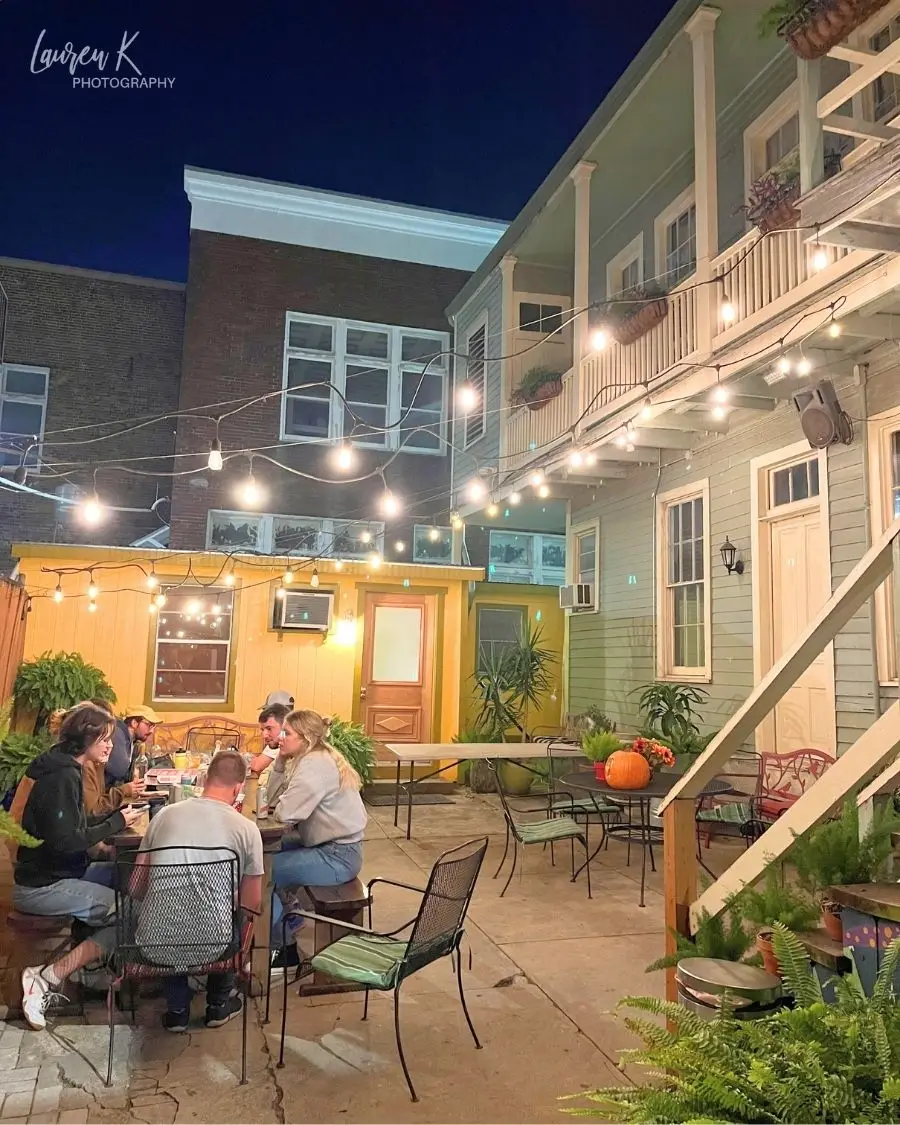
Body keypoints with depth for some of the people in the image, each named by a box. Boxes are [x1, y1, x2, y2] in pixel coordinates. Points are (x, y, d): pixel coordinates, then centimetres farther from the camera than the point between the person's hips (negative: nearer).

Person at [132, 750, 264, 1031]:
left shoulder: (165, 815, 0)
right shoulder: (246, 829, -6)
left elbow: (137, 887, 8)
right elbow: (252, 905, 2)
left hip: (153, 945, 2)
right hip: (210, 945, -2)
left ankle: (177, 1009, 32)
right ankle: (219, 1003, 38)